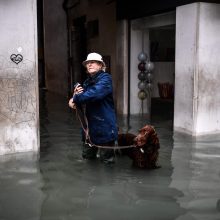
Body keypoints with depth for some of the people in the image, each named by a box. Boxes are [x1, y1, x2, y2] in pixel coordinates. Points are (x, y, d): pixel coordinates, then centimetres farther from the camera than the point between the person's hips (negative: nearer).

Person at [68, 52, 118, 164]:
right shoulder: (87, 81, 13)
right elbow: (82, 103, 10)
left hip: (104, 125, -7)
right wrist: (77, 94, -12)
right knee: (87, 156, 18)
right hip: (90, 125, 8)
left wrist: (75, 99, -17)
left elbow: (94, 94, -29)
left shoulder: (105, 78, -11)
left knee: (106, 160, 2)